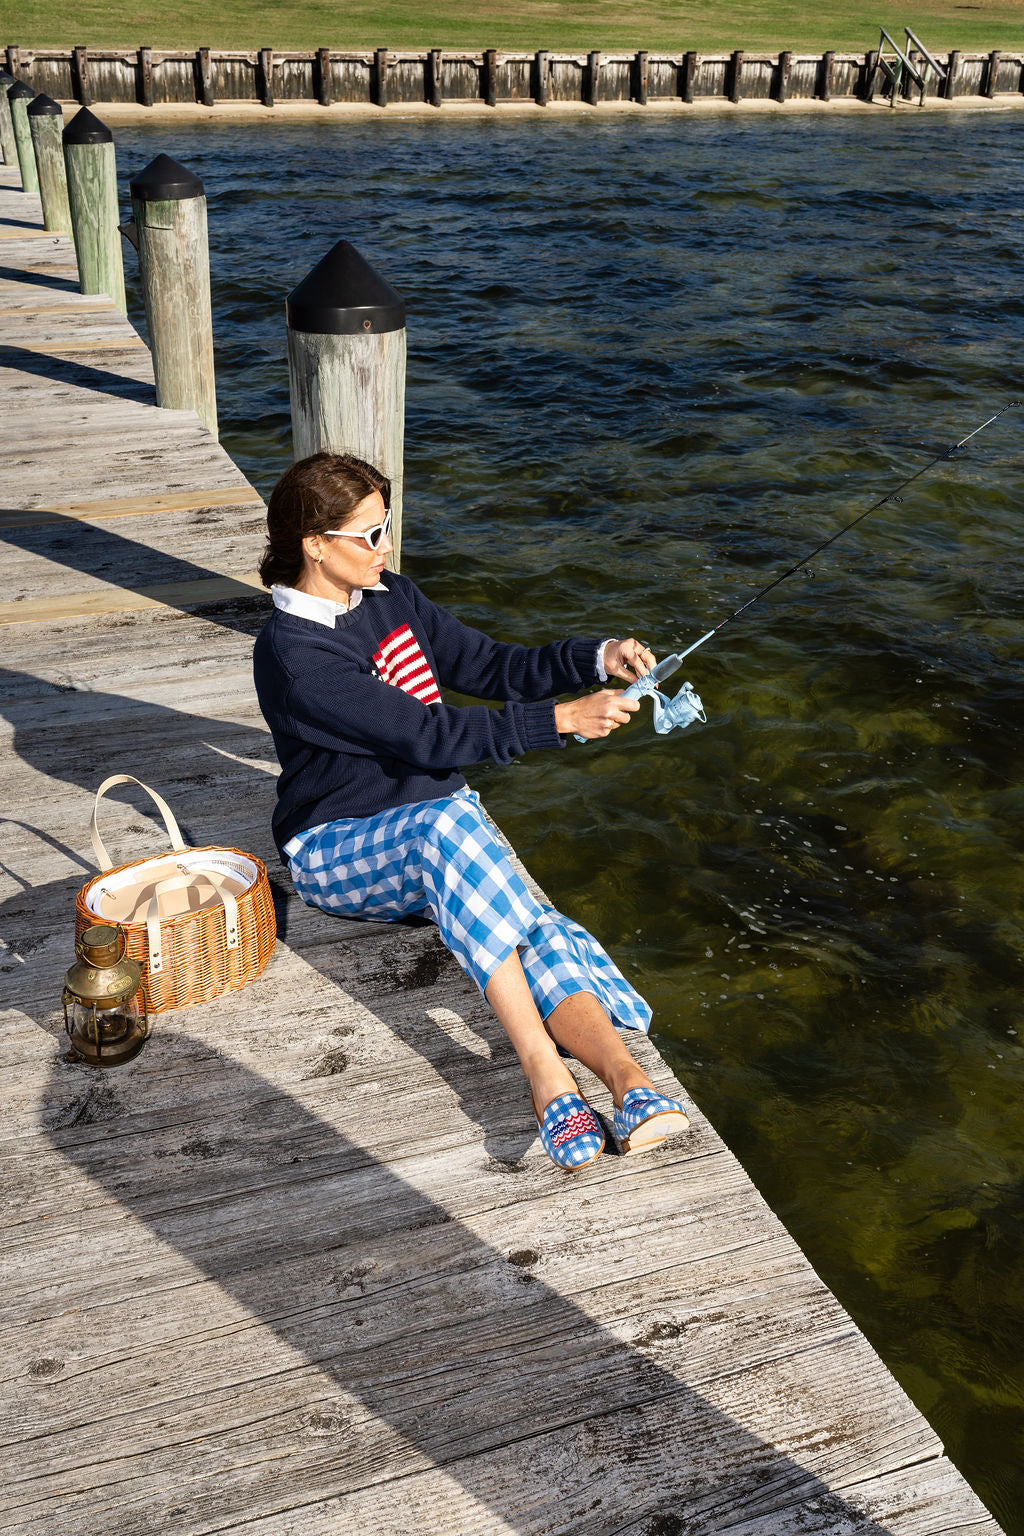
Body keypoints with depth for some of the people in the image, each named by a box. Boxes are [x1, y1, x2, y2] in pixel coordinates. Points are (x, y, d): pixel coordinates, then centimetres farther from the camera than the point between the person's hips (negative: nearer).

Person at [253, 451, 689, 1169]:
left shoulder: (393, 598, 6)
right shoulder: (291, 653, -18)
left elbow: (494, 667, 8)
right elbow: (424, 734, -24)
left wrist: (597, 656, -8)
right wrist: (562, 721, -26)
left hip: (442, 827, 6)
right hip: (339, 849, -6)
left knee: (531, 925, -26)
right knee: (449, 824, -39)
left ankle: (629, 1080, -44)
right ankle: (543, 1065, -42)